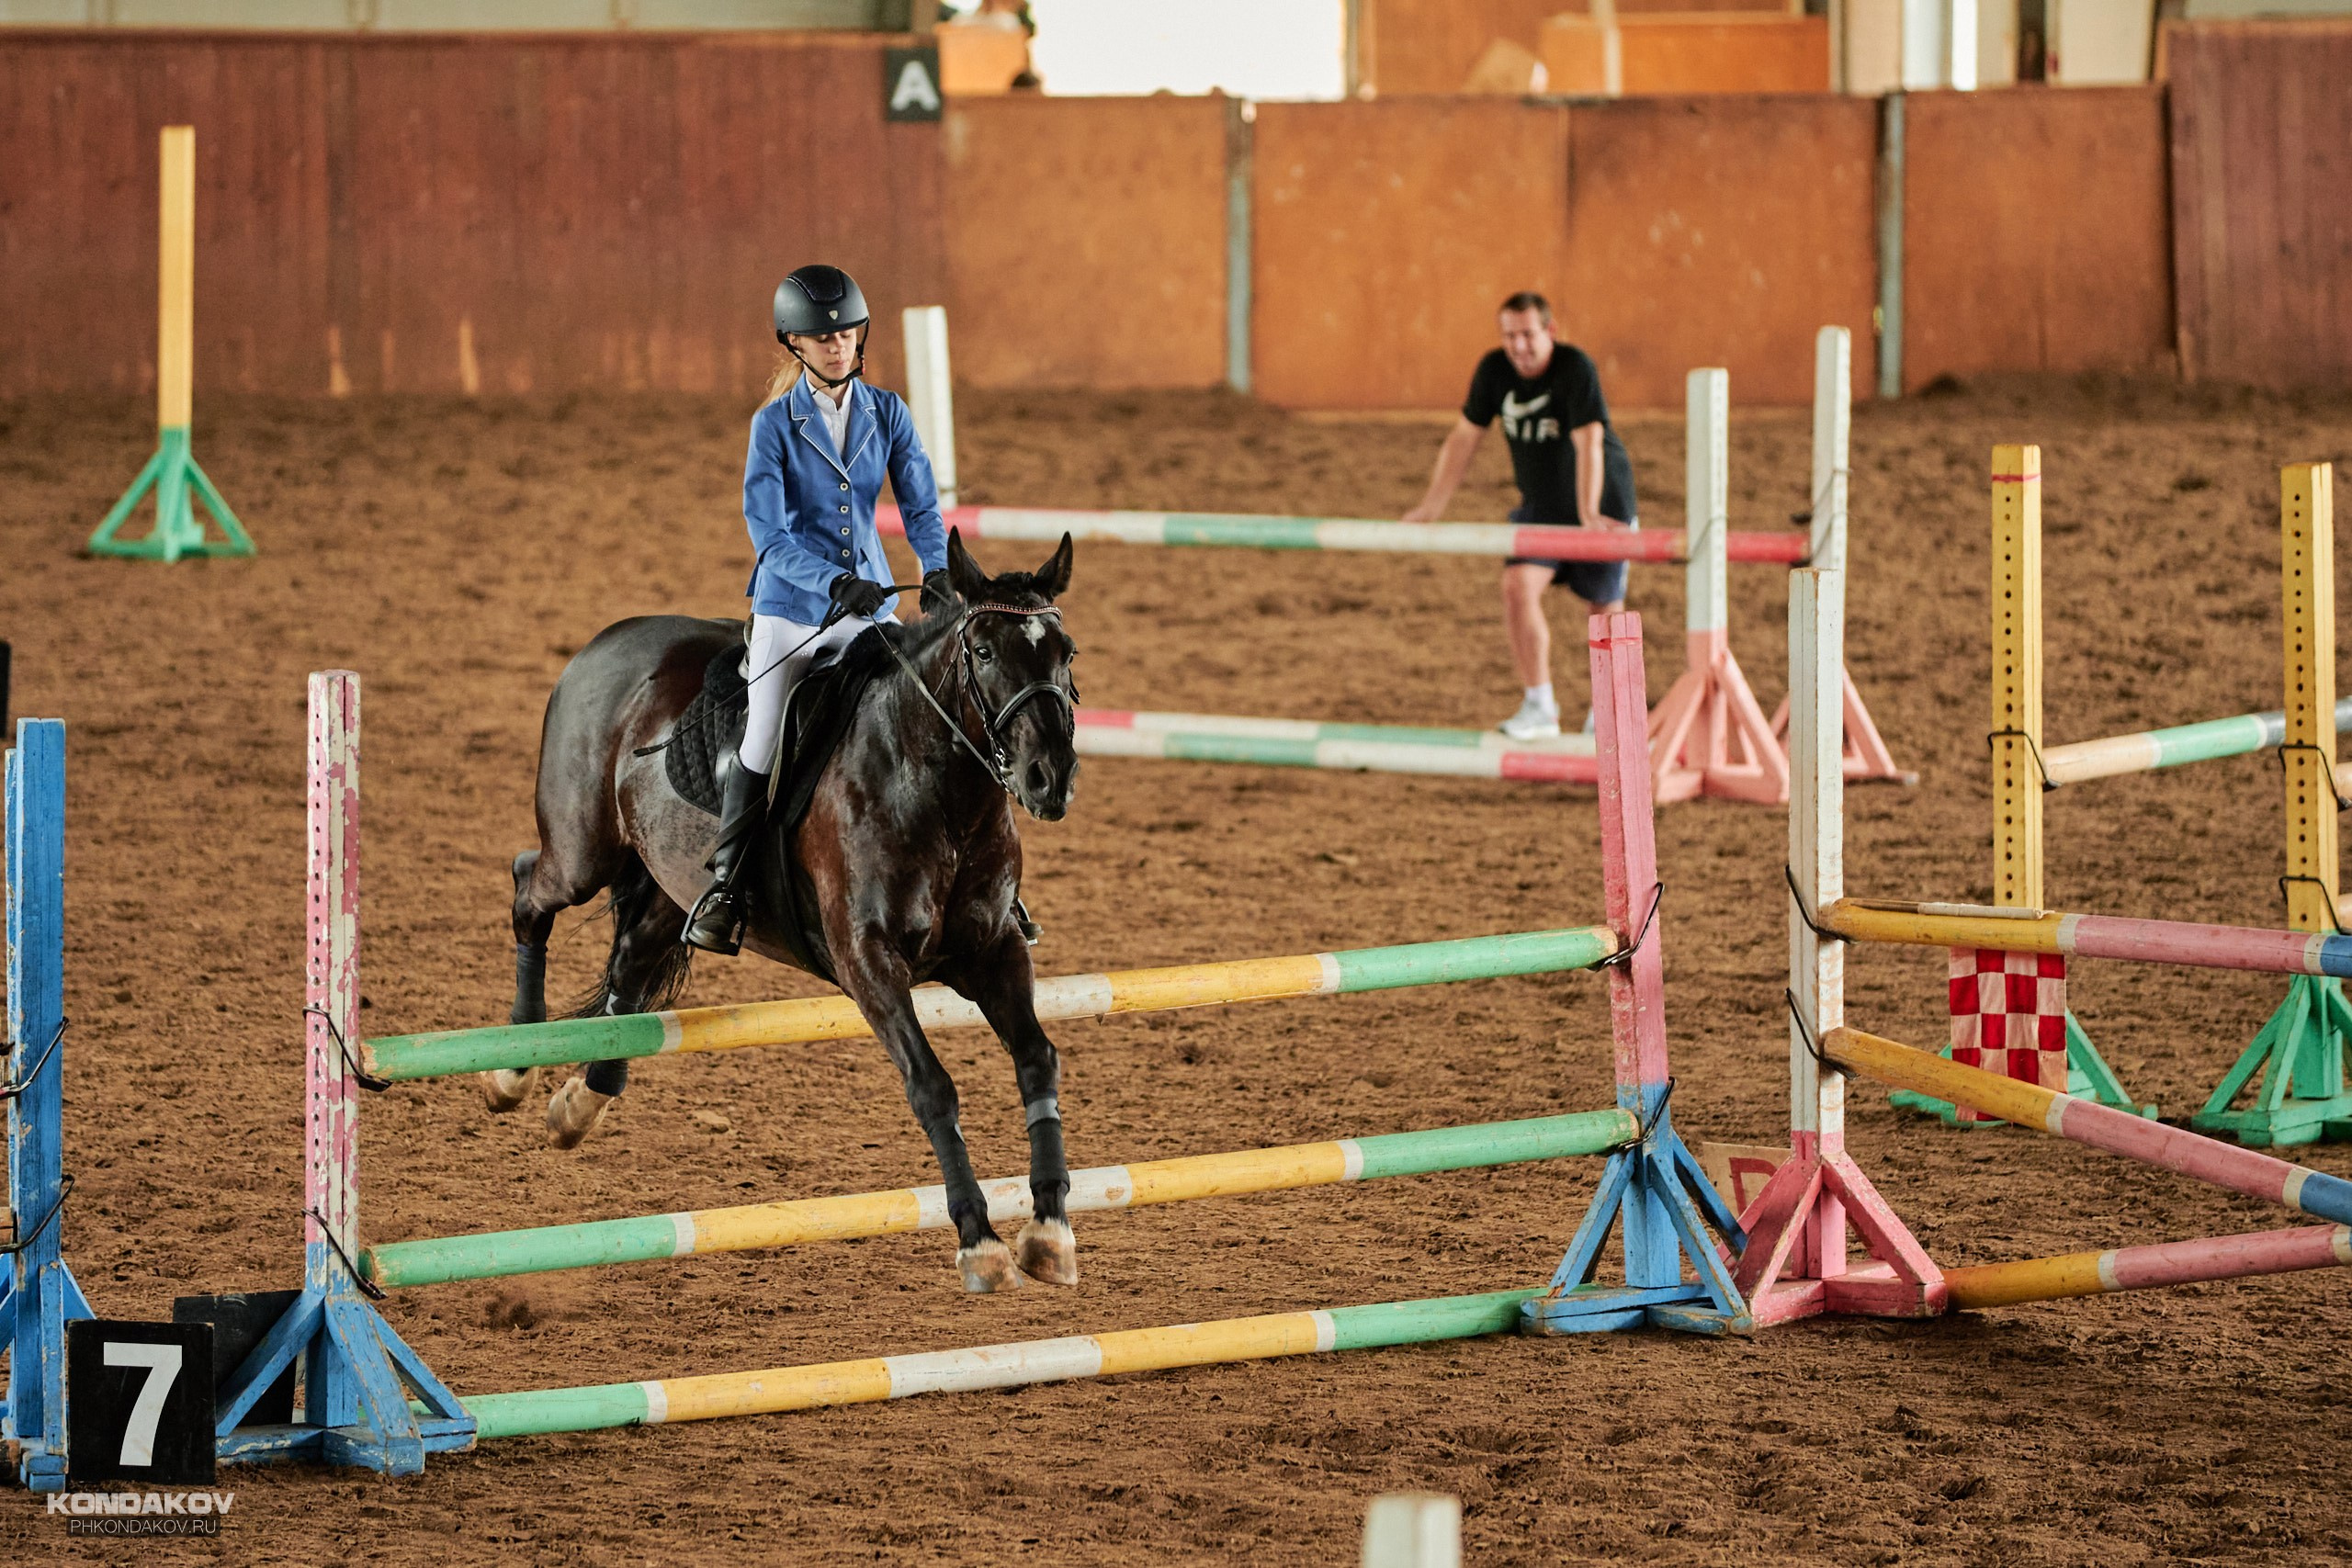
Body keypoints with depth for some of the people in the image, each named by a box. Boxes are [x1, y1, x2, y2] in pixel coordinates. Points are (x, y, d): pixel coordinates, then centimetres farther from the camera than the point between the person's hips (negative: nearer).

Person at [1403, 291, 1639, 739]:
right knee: (1518, 587, -16)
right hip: (1541, 506, 4)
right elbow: (1464, 437, -3)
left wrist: (1589, 515, -45)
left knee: (1605, 606, 6)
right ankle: (1539, 706, -7)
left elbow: (1588, 444, -35)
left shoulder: (1575, 368, -27)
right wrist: (1431, 507, -5)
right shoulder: (1495, 370, -10)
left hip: (1603, 503, -4)